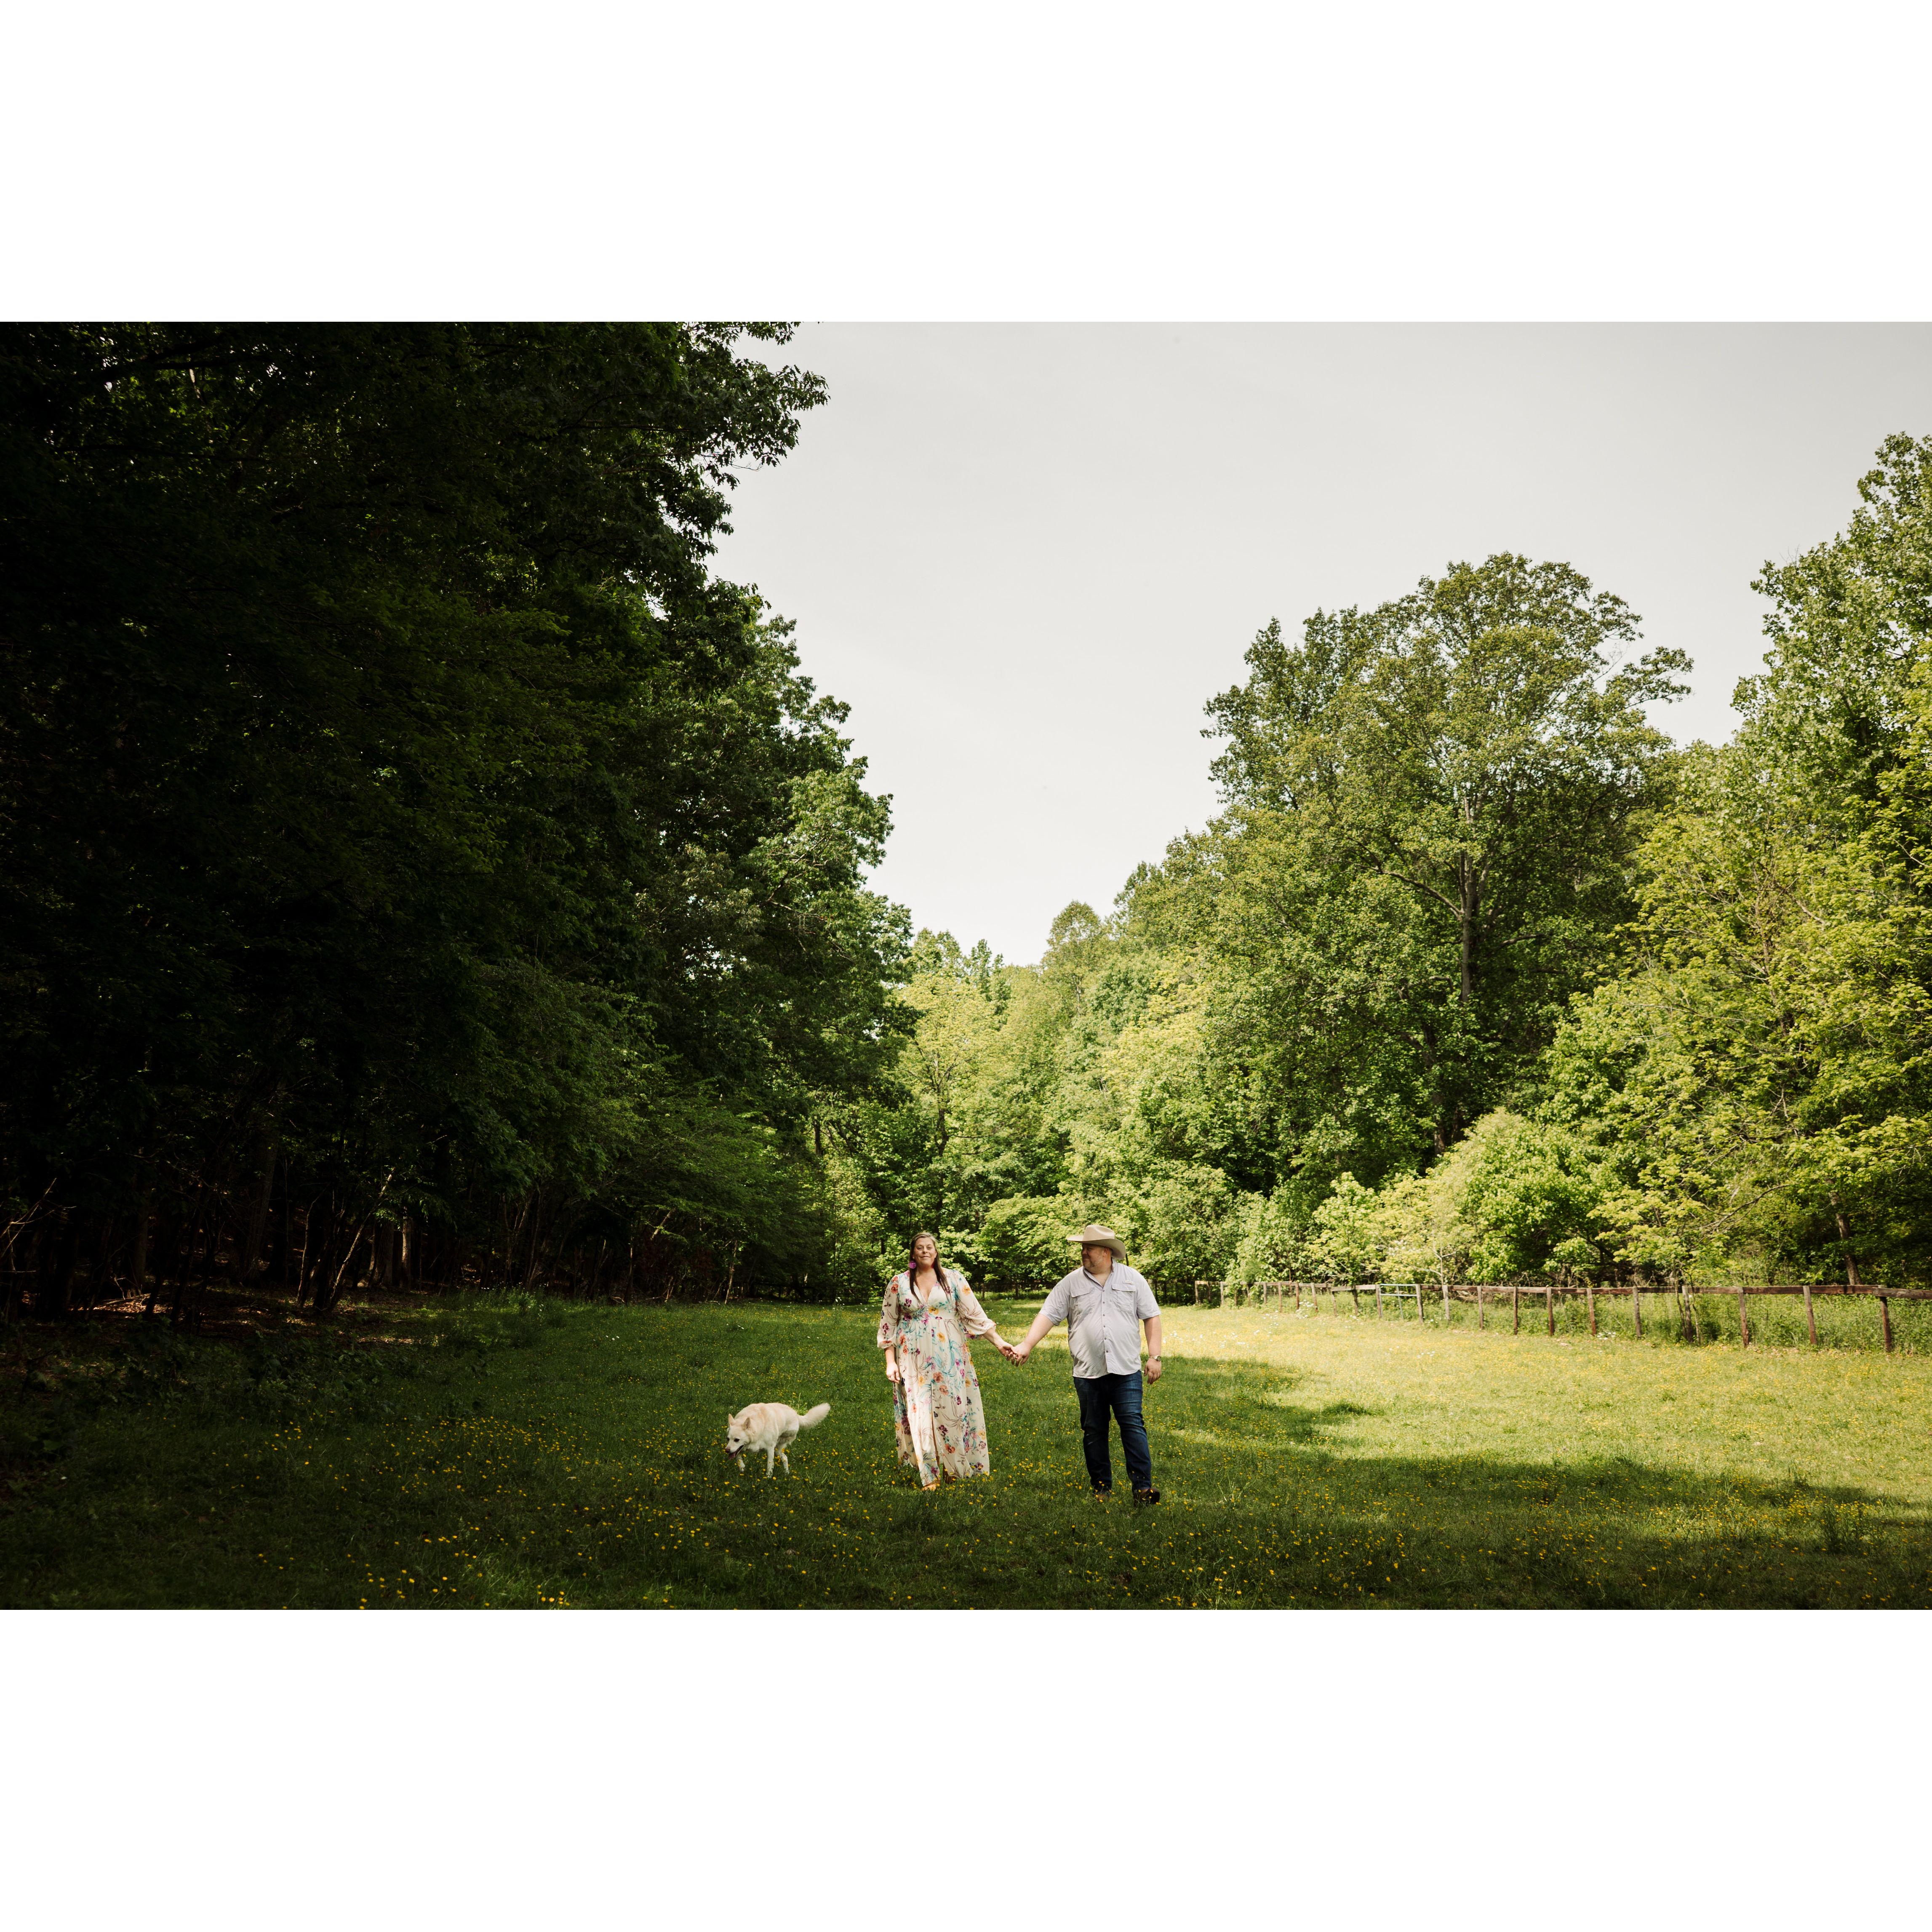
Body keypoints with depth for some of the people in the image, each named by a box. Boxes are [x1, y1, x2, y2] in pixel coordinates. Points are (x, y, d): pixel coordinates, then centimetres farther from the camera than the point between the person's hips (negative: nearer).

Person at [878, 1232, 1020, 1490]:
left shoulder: (953, 1279, 2)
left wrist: (999, 1342, -8)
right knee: (921, 1412, -3)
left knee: (952, 1407, -1)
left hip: (949, 1356, 0)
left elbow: (975, 1314, 0)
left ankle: (952, 1468, 14)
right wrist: (890, 1361, 1)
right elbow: (888, 1324, 7)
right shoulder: (899, 1283, 3)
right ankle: (930, 1476, 5)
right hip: (914, 1358, 0)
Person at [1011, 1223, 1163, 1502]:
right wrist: (1026, 1347, -9)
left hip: (1126, 1371, -2)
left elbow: (1151, 1317, 7)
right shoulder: (1071, 1283, 5)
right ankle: (1102, 1487, 18)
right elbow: (1047, 1316, 2)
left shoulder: (1133, 1279, 5)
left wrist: (1154, 1356, 0)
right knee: (1093, 1432, 8)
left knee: (1133, 1426, -7)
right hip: (1088, 1373, 2)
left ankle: (1143, 1487, -6)